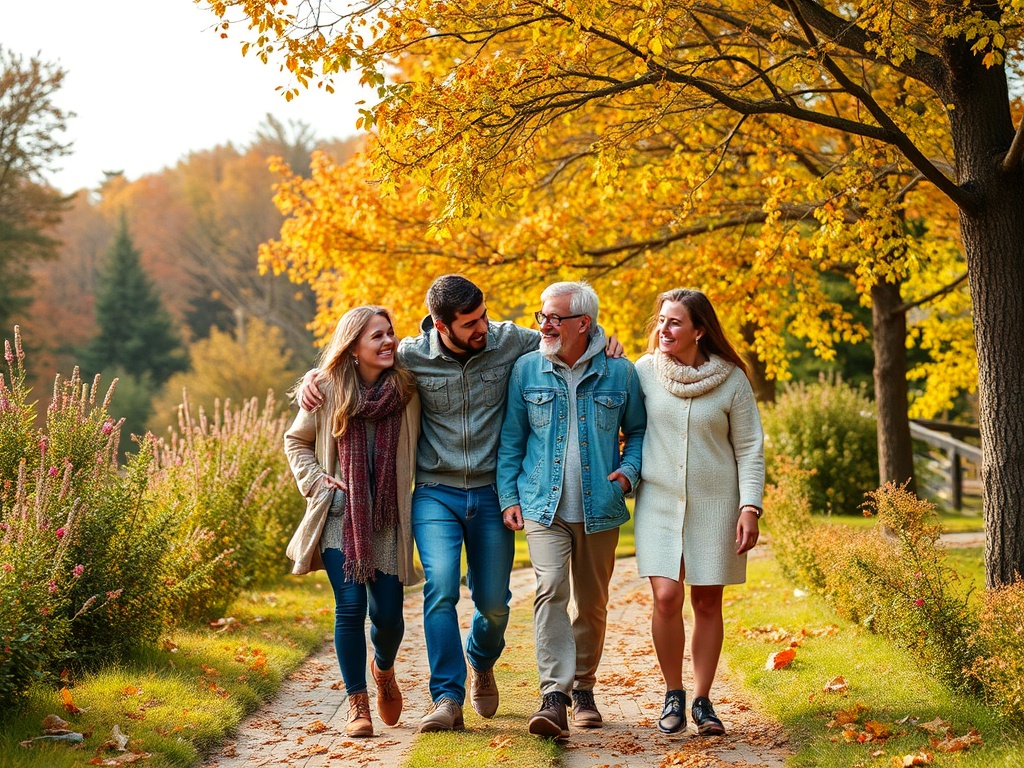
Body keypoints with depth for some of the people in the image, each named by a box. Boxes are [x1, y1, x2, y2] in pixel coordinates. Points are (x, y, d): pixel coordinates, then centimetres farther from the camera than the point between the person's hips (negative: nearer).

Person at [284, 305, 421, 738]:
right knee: (350, 607, -10)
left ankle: (384, 669, 34)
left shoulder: (407, 391, -1)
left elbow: (419, 450, 10)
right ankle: (358, 705, 2)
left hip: (388, 520, 1)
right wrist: (317, 482, -1)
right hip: (341, 518, -1)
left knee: (387, 613, 0)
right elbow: (296, 442, 12)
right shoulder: (329, 391, -2)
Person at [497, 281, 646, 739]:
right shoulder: (526, 370, 2)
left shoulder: (619, 373, 1)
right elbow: (510, 440, 7)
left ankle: (583, 689, 29)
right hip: (543, 507, -1)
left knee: (591, 603, 10)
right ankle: (554, 697, -22)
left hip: (599, 509, 1)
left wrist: (629, 470, -5)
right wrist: (508, 498, 1)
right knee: (551, 589, -19)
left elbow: (638, 430, 13)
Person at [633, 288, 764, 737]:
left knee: (707, 602, 4)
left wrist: (750, 507, -7)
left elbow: (750, 448, 1)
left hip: (715, 503, 0)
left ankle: (702, 700, 17)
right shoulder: (643, 372, -1)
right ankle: (673, 695, 7)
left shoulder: (731, 379, -3)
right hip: (659, 500, 0)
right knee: (666, 598, -11)